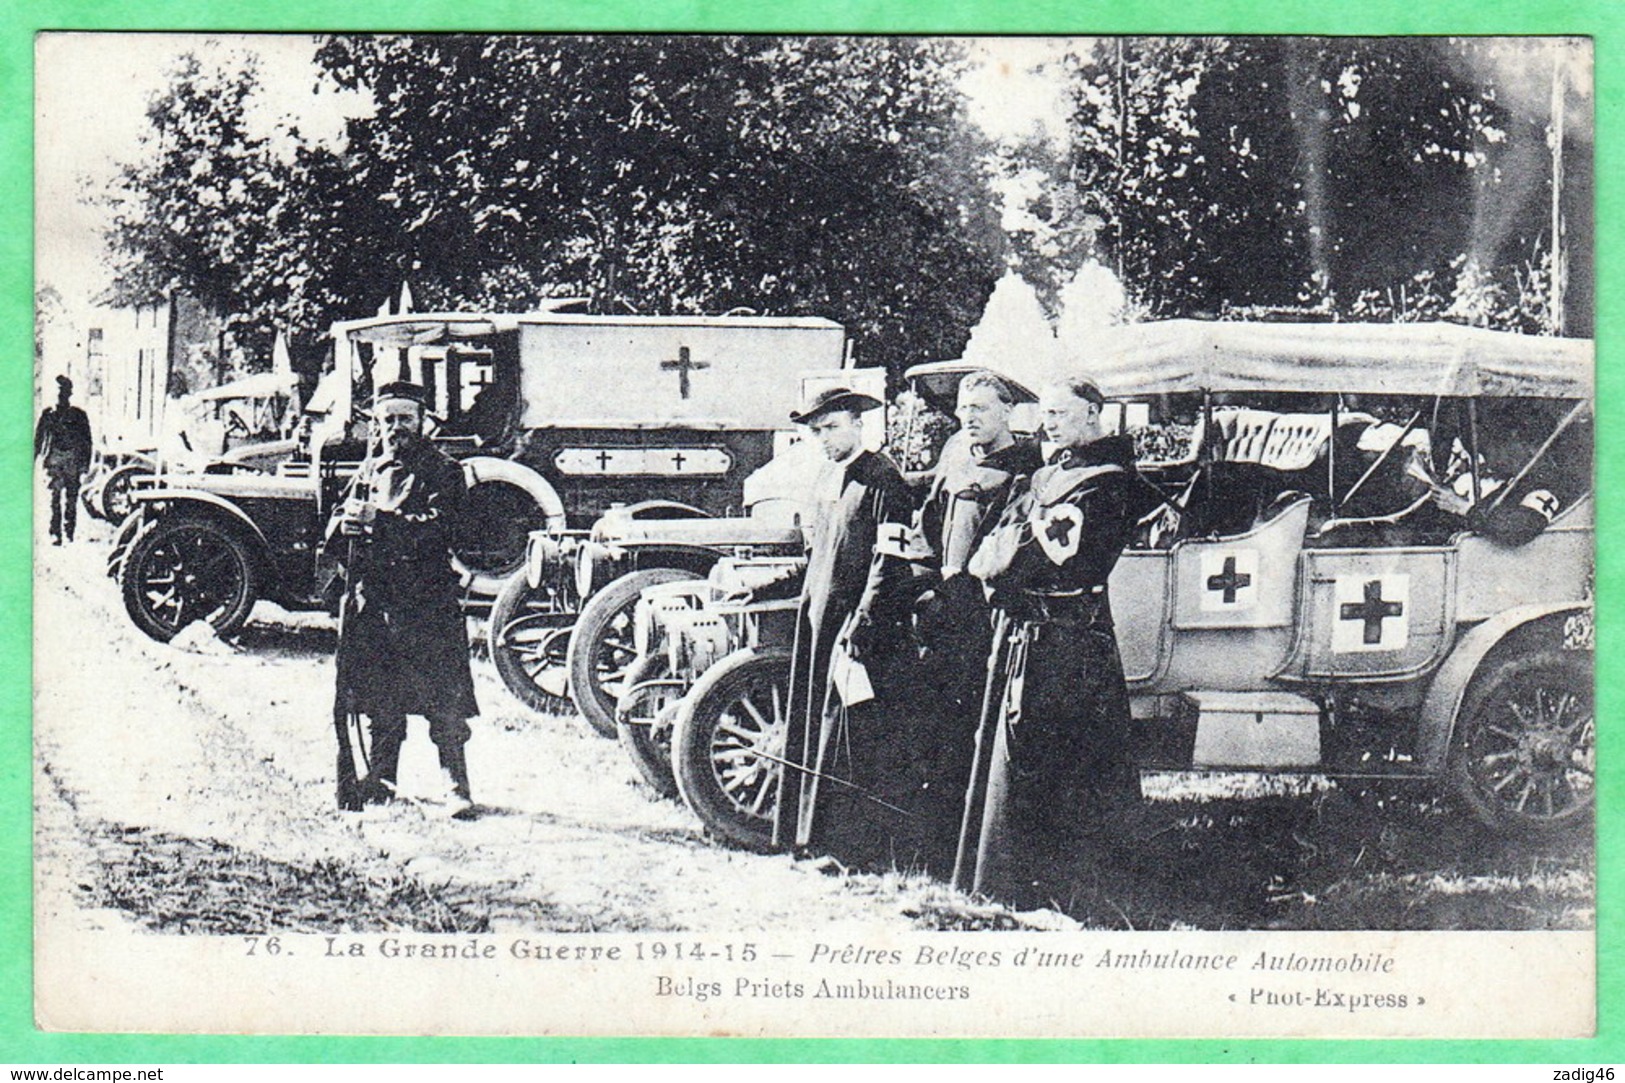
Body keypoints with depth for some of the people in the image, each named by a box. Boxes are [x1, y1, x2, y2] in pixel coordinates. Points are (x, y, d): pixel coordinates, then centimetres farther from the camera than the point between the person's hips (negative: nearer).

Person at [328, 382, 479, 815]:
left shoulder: (442, 471, 0)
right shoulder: (368, 471, 17)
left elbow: (439, 527, -15)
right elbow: (335, 525, 16)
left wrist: (377, 520, -18)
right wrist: (348, 523, -8)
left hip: (426, 603, -5)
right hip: (372, 598, 5)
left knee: (442, 700, -6)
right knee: (380, 701, 10)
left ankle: (458, 787, -2)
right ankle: (380, 780, 21)